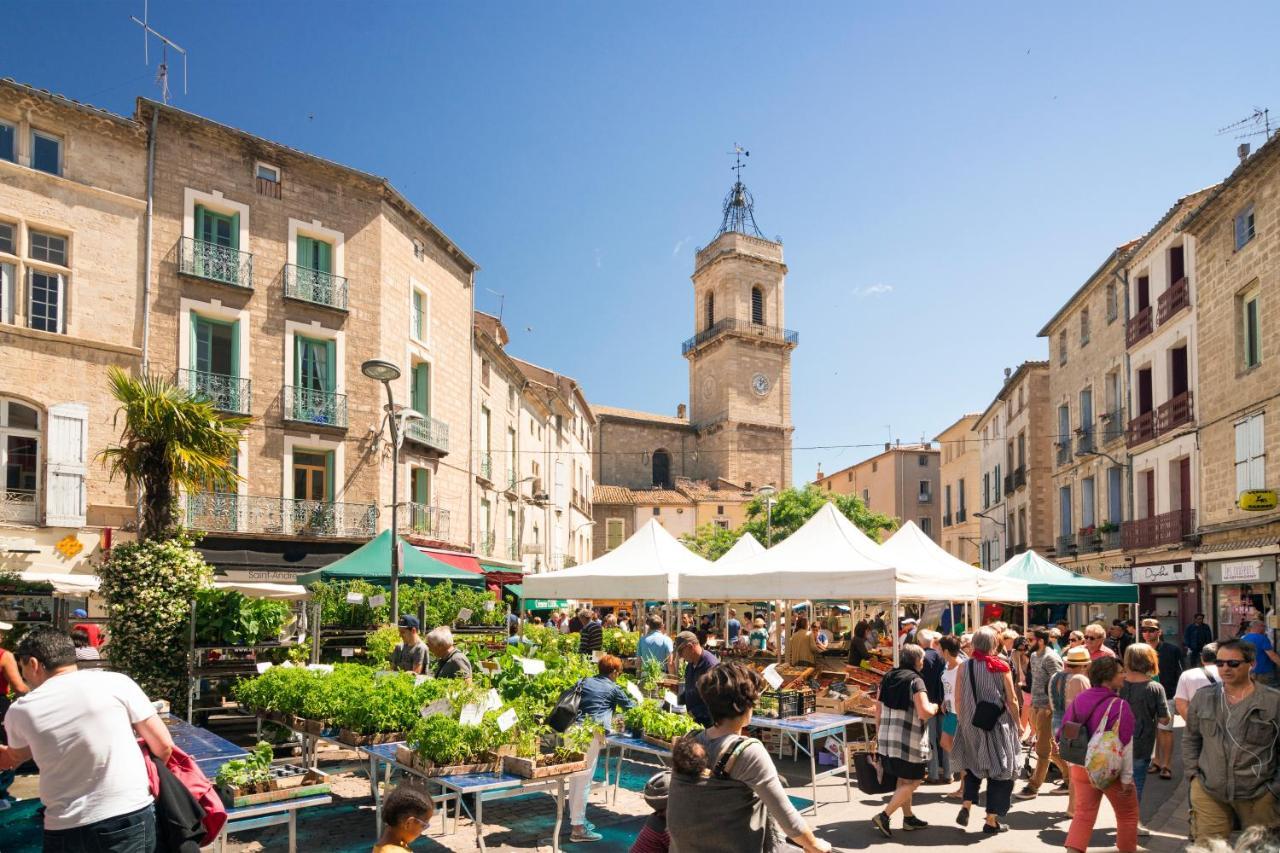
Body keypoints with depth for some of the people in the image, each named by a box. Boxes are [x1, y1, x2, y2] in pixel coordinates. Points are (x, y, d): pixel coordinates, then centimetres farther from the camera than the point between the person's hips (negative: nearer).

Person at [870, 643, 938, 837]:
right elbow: (924, 712, -20)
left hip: (887, 737, 7)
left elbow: (878, 709, 12)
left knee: (903, 779, 21)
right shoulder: (915, 681, -12)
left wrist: (879, 734, 21)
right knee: (912, 781, 4)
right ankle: (884, 816, -4)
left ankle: (908, 818, 29)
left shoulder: (888, 677, 9)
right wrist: (934, 707, 1)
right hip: (909, 740, -7)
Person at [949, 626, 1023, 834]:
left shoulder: (964, 667, -5)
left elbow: (958, 700, -2)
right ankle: (991, 819, 12)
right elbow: (1012, 700, -6)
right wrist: (1017, 723, 7)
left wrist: (962, 722, 11)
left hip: (971, 724, 2)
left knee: (973, 765, 22)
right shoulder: (1001, 667, -9)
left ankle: (966, 806, 9)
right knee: (999, 770, 10)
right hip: (998, 724, -2)